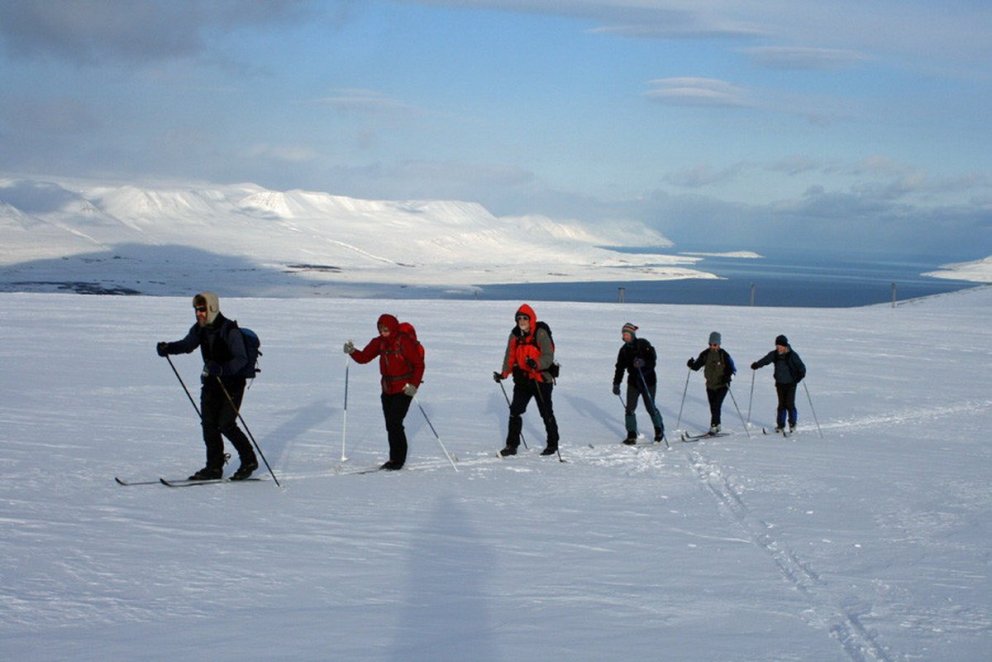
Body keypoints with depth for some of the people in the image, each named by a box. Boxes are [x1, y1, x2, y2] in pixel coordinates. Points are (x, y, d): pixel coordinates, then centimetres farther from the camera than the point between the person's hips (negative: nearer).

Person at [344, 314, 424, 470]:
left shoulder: (405, 342, -16)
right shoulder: (380, 342, 4)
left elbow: (419, 364, -14)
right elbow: (364, 357, 5)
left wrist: (414, 384, -22)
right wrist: (352, 351, -15)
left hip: (404, 389, -7)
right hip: (388, 389, 7)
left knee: (395, 424, -11)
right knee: (390, 425, 9)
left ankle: (398, 460, -1)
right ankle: (394, 458, 20)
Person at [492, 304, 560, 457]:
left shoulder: (541, 334, -13)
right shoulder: (515, 335, 6)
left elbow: (548, 357, -19)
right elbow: (510, 357, 12)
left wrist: (536, 364, -37)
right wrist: (504, 373, -1)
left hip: (541, 379, -5)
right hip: (522, 380, 5)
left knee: (546, 412, 6)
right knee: (515, 411, -1)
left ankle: (553, 444, 22)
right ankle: (512, 445, 4)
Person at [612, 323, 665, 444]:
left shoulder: (643, 345, -10)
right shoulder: (624, 350, 6)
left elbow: (652, 360, -17)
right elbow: (620, 368, 9)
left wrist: (643, 363, -37)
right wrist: (616, 384, 2)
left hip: (648, 381, -5)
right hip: (633, 382, 5)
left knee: (650, 407, 3)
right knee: (629, 408, -4)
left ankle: (659, 429, 28)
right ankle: (631, 435, 4)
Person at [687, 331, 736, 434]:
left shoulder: (723, 355, -12)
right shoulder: (705, 354, 0)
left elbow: (732, 369, -12)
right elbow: (697, 366, 4)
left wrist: (729, 377, -31)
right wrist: (691, 365, -18)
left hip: (722, 385, -5)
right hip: (710, 385, 5)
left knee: (716, 405, -16)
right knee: (713, 407, 11)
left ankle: (714, 426, -12)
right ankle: (717, 426, 25)